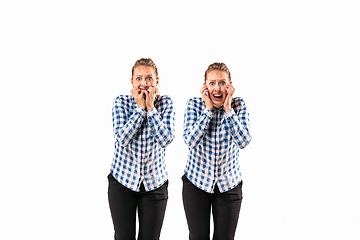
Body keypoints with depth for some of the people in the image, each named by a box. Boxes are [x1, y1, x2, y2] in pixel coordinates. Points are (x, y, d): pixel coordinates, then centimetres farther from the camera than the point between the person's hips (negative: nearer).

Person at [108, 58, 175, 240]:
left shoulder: (166, 103, -2)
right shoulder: (121, 102, -4)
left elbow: (166, 139, -15)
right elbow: (122, 138, -16)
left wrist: (151, 107, -15)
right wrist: (140, 107, -15)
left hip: (155, 182, 1)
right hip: (122, 179, 0)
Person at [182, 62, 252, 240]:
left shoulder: (238, 105, -7)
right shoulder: (194, 104, -8)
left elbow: (244, 141, -19)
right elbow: (190, 141, -21)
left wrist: (228, 109, -21)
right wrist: (208, 109, -21)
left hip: (229, 183, 1)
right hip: (196, 181, 0)